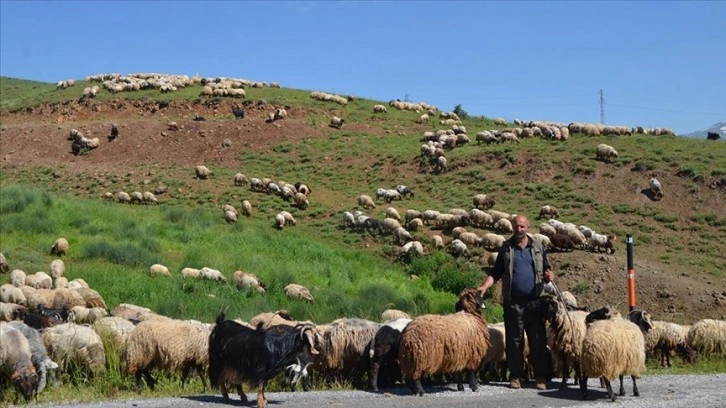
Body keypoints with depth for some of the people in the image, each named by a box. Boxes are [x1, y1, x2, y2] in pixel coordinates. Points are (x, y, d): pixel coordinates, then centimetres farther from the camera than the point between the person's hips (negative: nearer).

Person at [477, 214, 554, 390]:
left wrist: (549, 275, -8)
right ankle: (515, 376, 10)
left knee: (538, 340, 1)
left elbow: (546, 268, 15)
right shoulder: (506, 248, 7)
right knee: (514, 339, 3)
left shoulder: (538, 247, 9)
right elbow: (496, 272, 8)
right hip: (513, 302, 0)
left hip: (535, 301, 0)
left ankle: (541, 376, 7)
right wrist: (484, 286, -8)